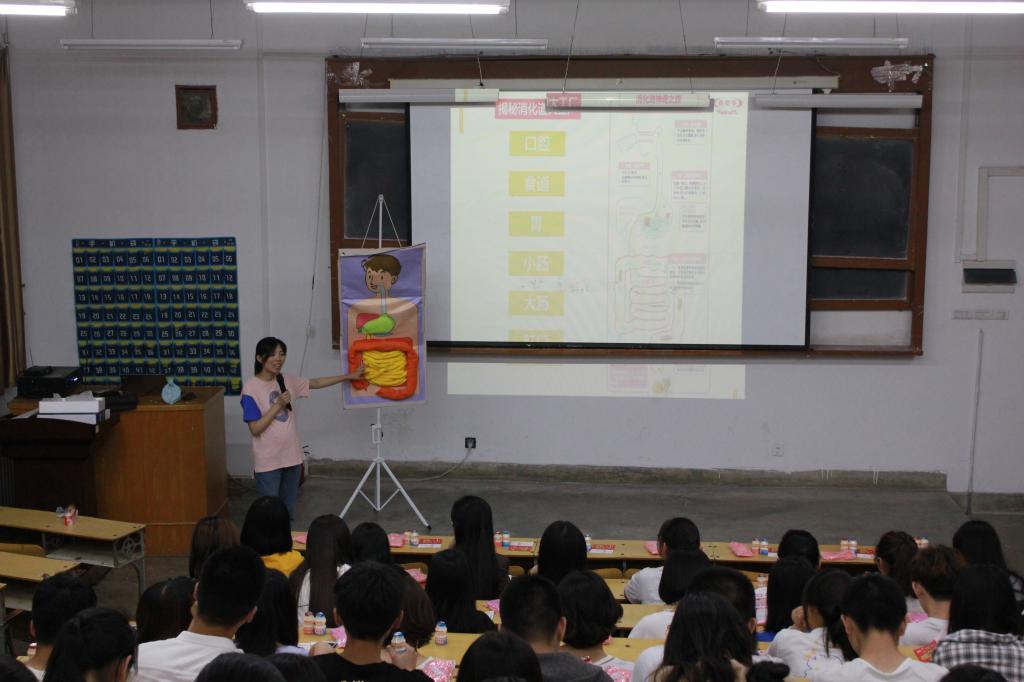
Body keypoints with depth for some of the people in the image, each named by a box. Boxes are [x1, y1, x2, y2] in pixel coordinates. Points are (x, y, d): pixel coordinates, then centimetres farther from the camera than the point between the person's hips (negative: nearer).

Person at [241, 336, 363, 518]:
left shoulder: (287, 381, 3)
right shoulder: (251, 388, -14)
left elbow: (316, 383, 19)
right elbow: (255, 429, -17)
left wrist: (349, 376, 20)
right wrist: (278, 405, -20)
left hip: (291, 456, 6)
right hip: (268, 461, -6)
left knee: (288, 509, 16)